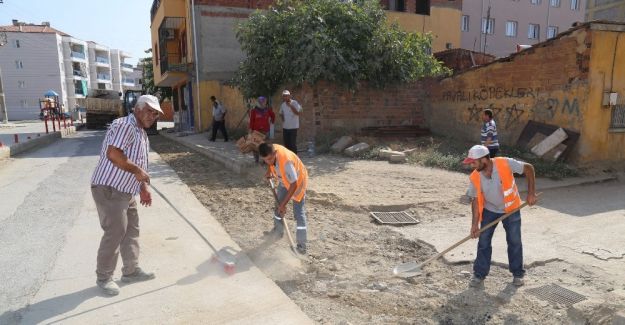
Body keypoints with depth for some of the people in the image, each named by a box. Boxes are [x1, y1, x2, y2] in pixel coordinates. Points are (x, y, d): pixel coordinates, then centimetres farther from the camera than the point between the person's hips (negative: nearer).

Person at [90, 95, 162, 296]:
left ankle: (131, 270, 26)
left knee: (131, 229, 14)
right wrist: (136, 170, -22)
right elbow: (113, 153, -28)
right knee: (115, 231, -7)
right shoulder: (125, 125, -15)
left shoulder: (142, 134, 18)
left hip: (126, 191, 10)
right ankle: (104, 277, 9)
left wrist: (144, 189, 18)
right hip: (109, 189, -10)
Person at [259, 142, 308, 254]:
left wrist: (284, 204, -32)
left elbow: (293, 185, -35)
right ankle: (278, 231, 42)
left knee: (298, 214, -9)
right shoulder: (272, 150, -22)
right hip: (284, 181, 8)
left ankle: (301, 246, -3)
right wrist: (269, 171, -3)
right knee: (278, 205, 20)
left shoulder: (286, 161, -42)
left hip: (297, 182, -8)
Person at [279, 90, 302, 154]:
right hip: (285, 127, 6)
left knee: (293, 144, -5)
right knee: (286, 144, 11)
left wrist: (290, 106, -24)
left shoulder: (294, 103, -9)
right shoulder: (283, 104, 10)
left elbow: (298, 113, -19)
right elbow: (281, 113, 24)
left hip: (293, 127, -6)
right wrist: (282, 117, 2)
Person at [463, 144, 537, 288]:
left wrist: (531, 192, -18)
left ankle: (518, 274, 26)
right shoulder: (475, 178, -21)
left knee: (515, 242, 7)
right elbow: (476, 200, -12)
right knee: (483, 242, 1)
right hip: (489, 210, 1)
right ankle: (479, 275, 12)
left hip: (511, 209, -1)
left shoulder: (505, 163, -29)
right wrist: (475, 224, -16)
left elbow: (529, 168, -15)